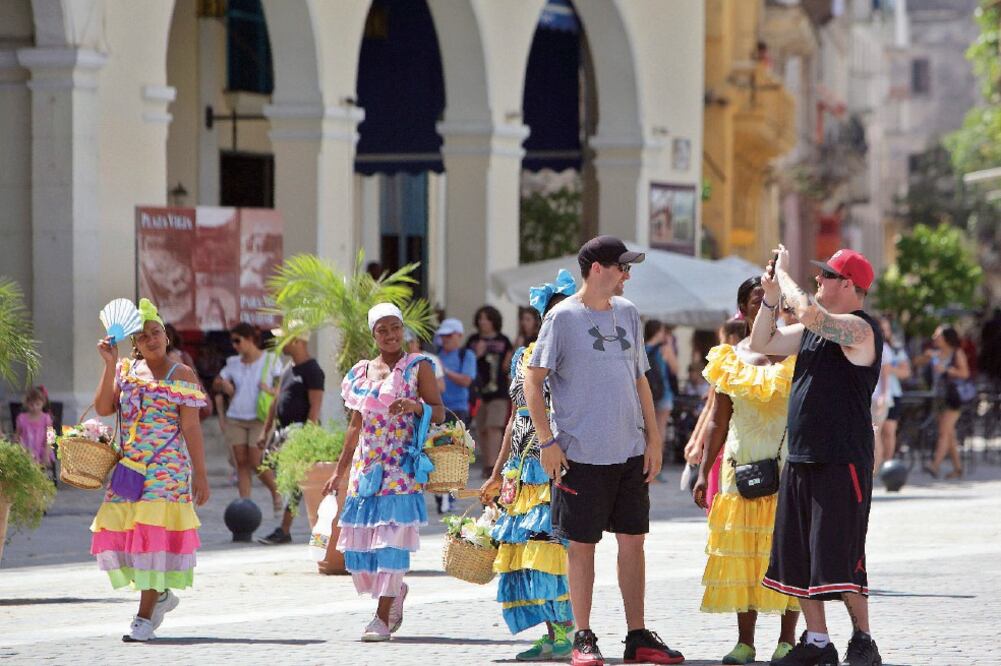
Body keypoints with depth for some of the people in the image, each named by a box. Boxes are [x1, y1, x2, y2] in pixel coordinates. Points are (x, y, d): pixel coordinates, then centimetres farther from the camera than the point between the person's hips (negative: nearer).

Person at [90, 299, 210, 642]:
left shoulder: (181, 376, -1)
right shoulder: (125, 370, 12)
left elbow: (191, 427, -5)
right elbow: (103, 408, -1)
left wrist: (199, 474, -8)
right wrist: (110, 363, -6)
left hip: (166, 468, -5)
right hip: (128, 466, 5)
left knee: (154, 532, -11)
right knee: (115, 531, -1)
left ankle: (145, 617, -7)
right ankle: (160, 594, 22)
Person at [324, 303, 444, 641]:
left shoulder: (418, 367, 2)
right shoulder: (362, 372, 15)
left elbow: (440, 413, 0)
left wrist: (415, 406, -21)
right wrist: (339, 471, 18)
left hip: (402, 465, -5)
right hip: (366, 467, 5)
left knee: (391, 536, -12)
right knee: (359, 540, 0)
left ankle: (383, 617, -9)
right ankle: (397, 590, 27)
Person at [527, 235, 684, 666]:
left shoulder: (627, 313, 11)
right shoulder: (563, 317, -7)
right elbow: (532, 379, -7)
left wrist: (653, 438, 12)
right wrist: (547, 440, -13)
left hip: (630, 452, 5)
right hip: (581, 453, -5)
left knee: (632, 540, 7)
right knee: (582, 545, 1)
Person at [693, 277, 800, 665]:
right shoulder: (730, 359, 9)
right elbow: (719, 421, 11)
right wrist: (703, 471, 7)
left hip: (789, 464, -3)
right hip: (742, 465, 3)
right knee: (742, 551, 1)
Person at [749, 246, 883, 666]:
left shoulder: (859, 329, -13)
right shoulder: (814, 329, 15)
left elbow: (808, 312, -29)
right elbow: (762, 344, 21)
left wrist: (783, 274, -12)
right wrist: (771, 295, 8)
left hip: (842, 462, -9)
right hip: (801, 459, 9)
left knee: (838, 559, -9)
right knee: (798, 557, 10)